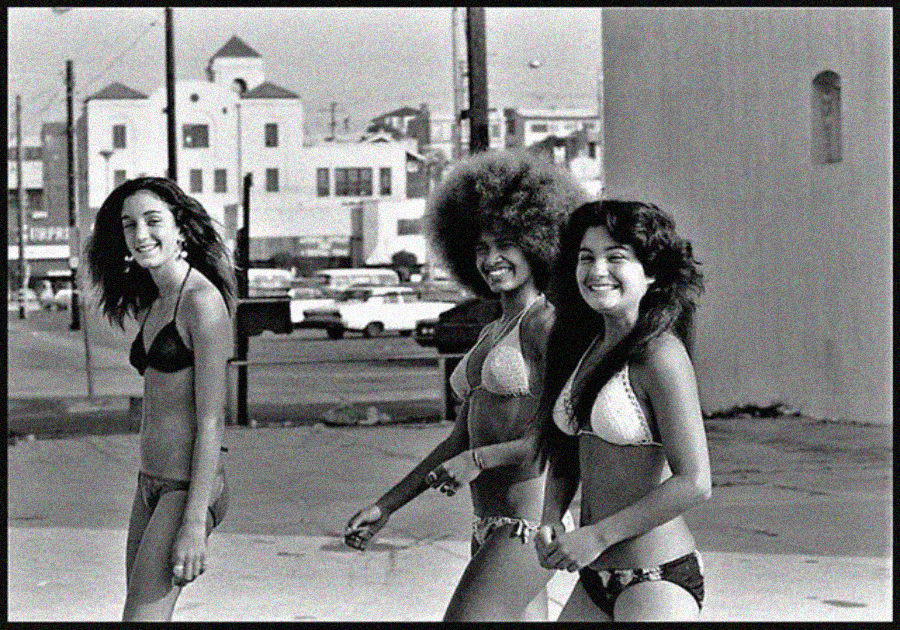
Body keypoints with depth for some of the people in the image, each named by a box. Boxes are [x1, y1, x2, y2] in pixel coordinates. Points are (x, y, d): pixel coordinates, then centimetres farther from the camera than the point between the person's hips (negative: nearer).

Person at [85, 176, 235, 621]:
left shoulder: (203, 302, -13)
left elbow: (210, 422, -17)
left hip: (189, 488, -9)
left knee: (142, 616, -12)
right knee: (144, 612, 10)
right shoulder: (154, 304, 14)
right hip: (150, 485, 9)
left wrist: (195, 522, -20)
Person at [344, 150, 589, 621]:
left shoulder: (548, 325, -8)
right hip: (492, 527, 9)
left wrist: (478, 460, -15)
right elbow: (459, 440, 21)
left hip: (530, 521, -9)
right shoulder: (492, 334, 18)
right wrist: (385, 506, 18)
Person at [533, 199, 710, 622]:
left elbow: (694, 483, -18)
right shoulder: (587, 349, 10)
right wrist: (550, 520, 2)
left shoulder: (660, 356, -13)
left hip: (657, 582, -8)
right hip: (594, 581, 8)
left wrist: (596, 536, -15)